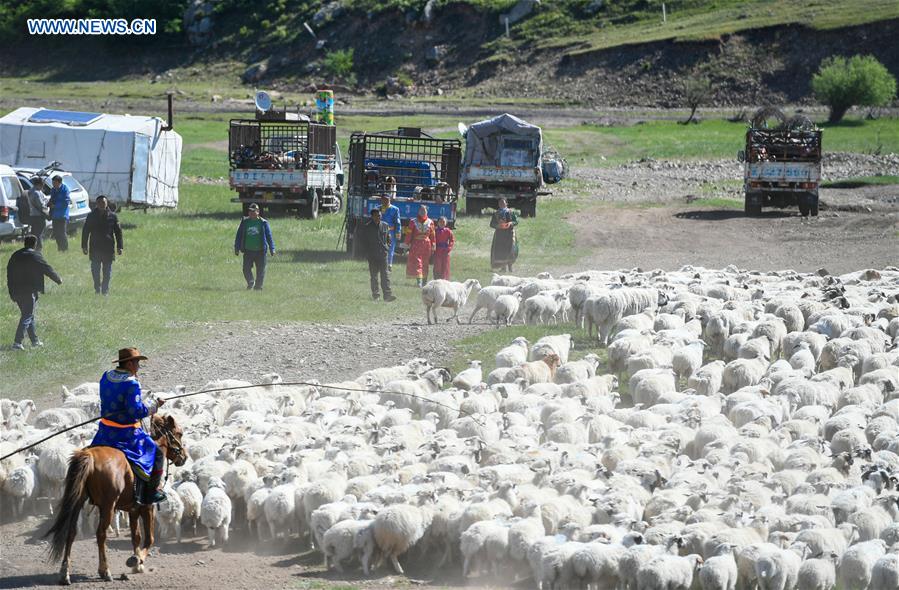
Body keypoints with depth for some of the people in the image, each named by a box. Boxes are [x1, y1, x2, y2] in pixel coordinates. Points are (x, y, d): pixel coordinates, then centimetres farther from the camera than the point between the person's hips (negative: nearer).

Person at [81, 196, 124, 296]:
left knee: (107, 271, 2)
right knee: (95, 270, 1)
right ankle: (97, 288, 14)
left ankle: (105, 290, 10)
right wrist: (84, 246, 4)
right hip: (95, 248, 1)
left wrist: (119, 247, 1)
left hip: (108, 248, -1)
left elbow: (118, 232, 6)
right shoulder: (91, 216, 5)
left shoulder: (112, 216, 3)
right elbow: (85, 231, 9)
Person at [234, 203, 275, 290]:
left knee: (260, 270, 2)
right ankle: (250, 283, 18)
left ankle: (258, 286, 15)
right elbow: (239, 236, 12)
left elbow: (269, 236, 4)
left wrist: (272, 249, -1)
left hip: (260, 251, -1)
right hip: (248, 250, 1)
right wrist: (237, 249, 8)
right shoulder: (244, 222, 7)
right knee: (246, 269, -6)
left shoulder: (263, 223, 2)